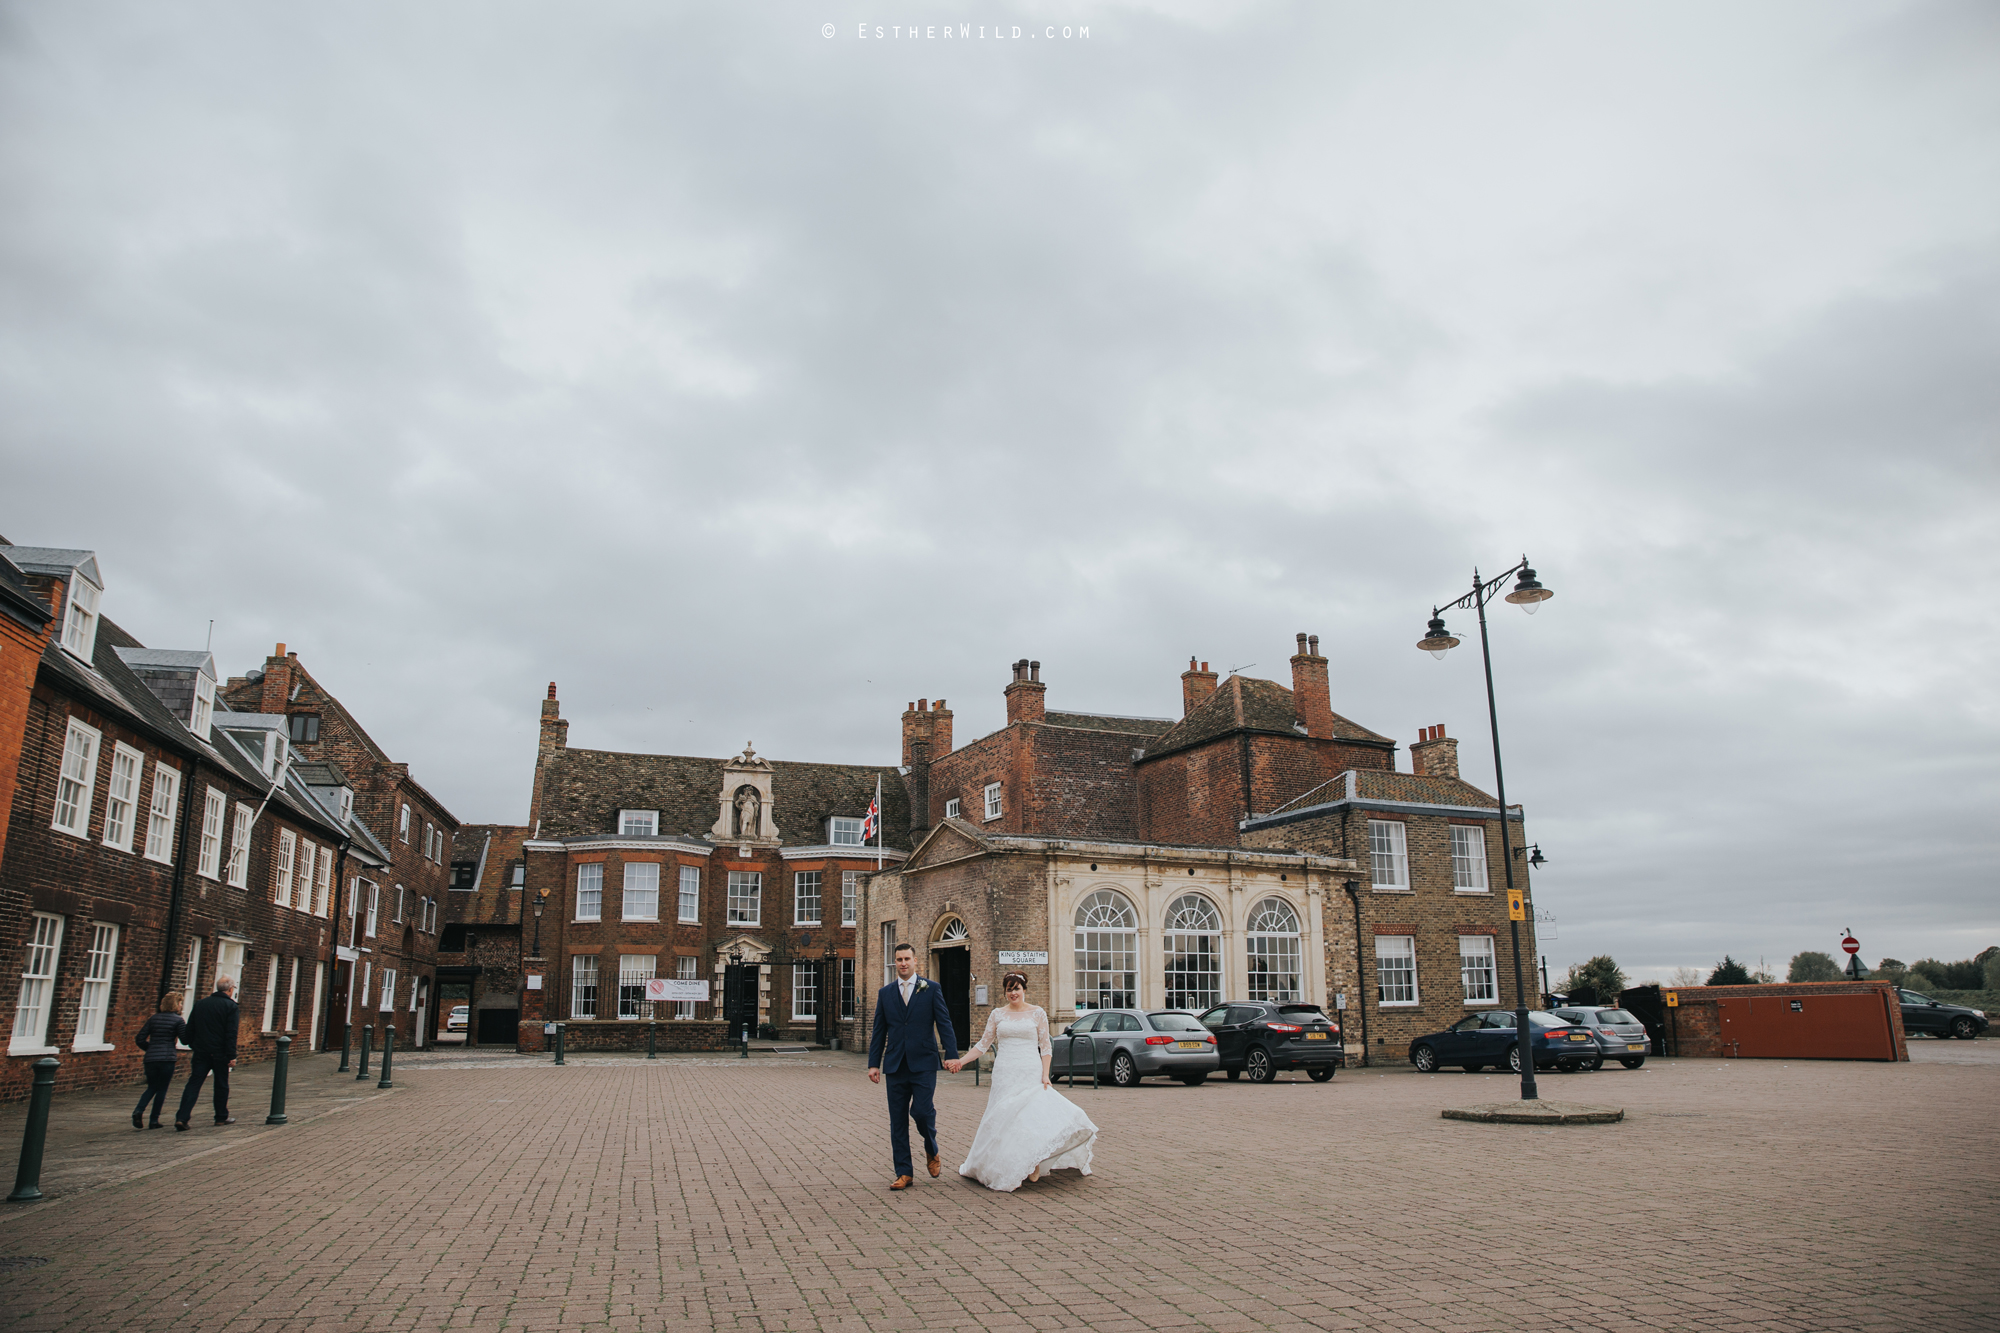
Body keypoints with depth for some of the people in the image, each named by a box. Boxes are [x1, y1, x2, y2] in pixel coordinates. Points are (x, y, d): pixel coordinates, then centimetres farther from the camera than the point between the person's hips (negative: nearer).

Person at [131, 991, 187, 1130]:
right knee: (162, 1089, 6)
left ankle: (138, 1111, -6)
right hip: (167, 1058, -4)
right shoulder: (178, 1020, -4)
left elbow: (140, 1040, 8)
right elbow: (185, 1040, -4)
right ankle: (154, 1121, 5)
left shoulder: (153, 1018, 10)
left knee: (152, 1087, 18)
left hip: (151, 1058, 4)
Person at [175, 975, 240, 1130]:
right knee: (221, 1085, 10)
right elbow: (231, 1034, -12)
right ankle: (222, 1117, 20)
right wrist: (232, 1056, -11)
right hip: (220, 1053, -3)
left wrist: (194, 1046, 20)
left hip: (201, 1052, 3)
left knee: (193, 1084, 2)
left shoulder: (200, 1004, 7)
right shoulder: (230, 1006, -8)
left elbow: (190, 1029, 11)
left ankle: (182, 1118, -11)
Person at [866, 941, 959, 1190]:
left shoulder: (931, 989, 3)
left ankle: (932, 1151, 18)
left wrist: (952, 1054, -10)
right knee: (898, 1120, 4)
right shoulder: (885, 993, 10)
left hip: (923, 1063, -3)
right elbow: (879, 1031, 11)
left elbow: (944, 1022, -1)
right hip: (895, 1065, 3)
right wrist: (874, 1063, 5)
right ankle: (904, 1173, 13)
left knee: (922, 1111, -12)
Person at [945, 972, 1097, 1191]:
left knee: (1033, 1114, -14)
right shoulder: (997, 1015, 9)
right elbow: (984, 1044, 11)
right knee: (1005, 1118, -4)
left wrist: (1045, 1075, -6)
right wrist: (961, 1061, 1)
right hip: (1005, 1074, 2)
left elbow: (1046, 1046, 3)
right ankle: (1009, 1170, 4)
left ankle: (1034, 1166, -5)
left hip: (1031, 1074, -2)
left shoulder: (1037, 1014, 4)